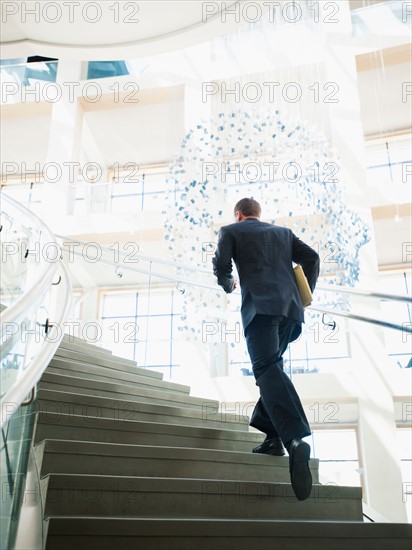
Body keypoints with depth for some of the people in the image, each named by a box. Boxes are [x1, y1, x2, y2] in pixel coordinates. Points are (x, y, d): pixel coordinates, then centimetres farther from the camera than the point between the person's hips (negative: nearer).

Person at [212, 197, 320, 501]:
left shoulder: (231, 231, 14)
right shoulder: (283, 232, 26)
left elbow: (221, 263, 0)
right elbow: (311, 258, 16)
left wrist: (228, 285, 20)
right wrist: (305, 295, 24)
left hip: (260, 307, -6)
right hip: (291, 308, 6)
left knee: (268, 370, -18)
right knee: (271, 367, 18)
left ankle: (296, 439, -37)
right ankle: (273, 436, 14)